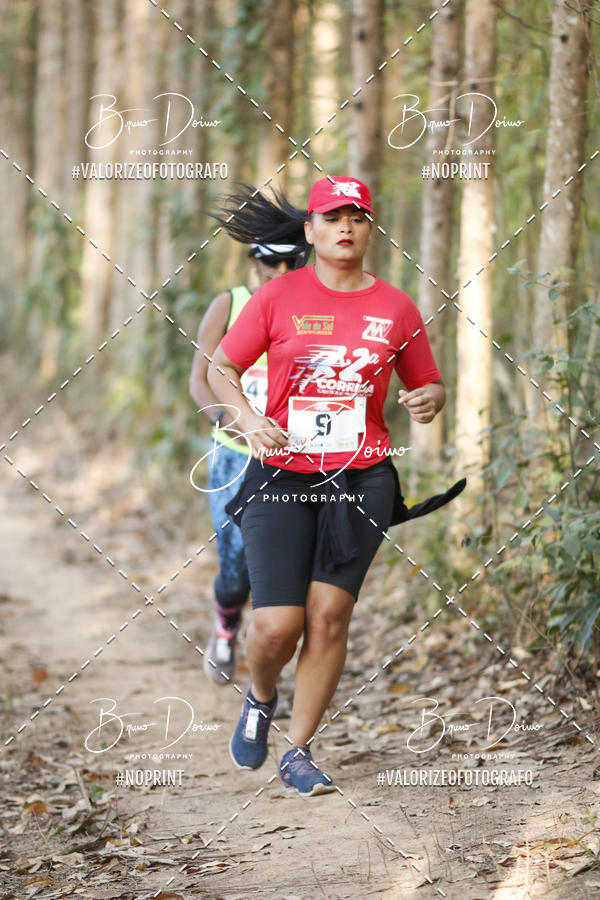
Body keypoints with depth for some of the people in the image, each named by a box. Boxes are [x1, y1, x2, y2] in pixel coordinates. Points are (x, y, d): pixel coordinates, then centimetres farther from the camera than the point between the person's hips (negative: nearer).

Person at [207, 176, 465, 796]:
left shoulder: (395, 307, 7)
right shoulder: (279, 297, 1)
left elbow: (428, 384, 17)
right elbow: (221, 368, 7)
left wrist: (430, 399, -7)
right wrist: (248, 420, -11)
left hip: (360, 481, 1)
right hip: (280, 478, -1)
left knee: (329, 615, -5)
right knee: (277, 625, -9)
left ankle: (298, 753, 9)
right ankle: (261, 698, 26)